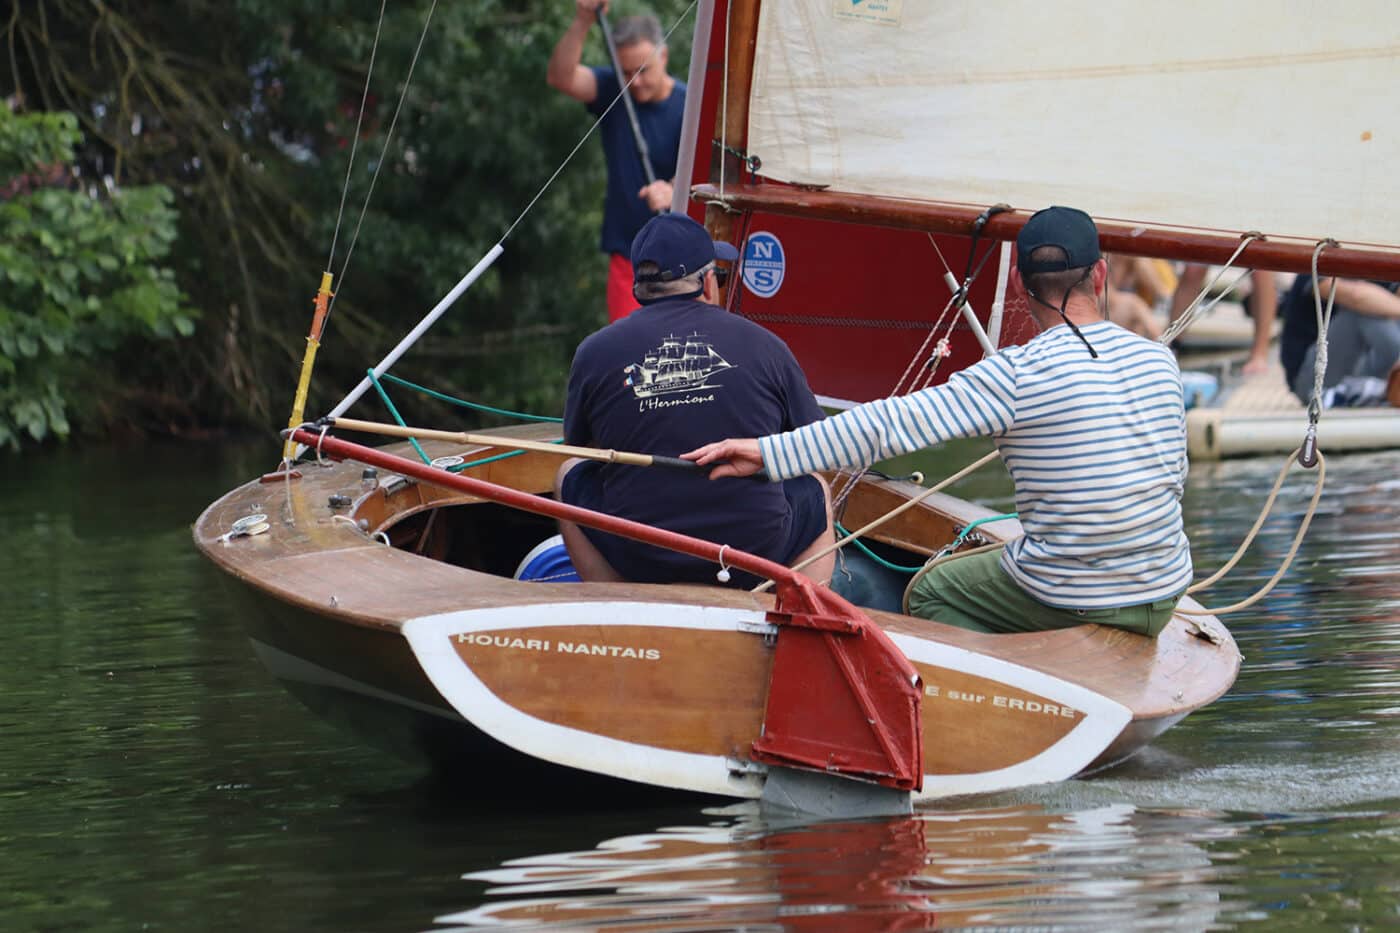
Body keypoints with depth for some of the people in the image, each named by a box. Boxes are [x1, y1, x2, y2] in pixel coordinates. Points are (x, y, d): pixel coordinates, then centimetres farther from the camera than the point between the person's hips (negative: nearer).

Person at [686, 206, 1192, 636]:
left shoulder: (1016, 376, -17)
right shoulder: (1159, 360, -1)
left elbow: (891, 425, -20)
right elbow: (1176, 473, 10)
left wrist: (767, 451, -18)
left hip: (1065, 602, -5)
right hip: (1163, 602, 5)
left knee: (929, 593, 21)